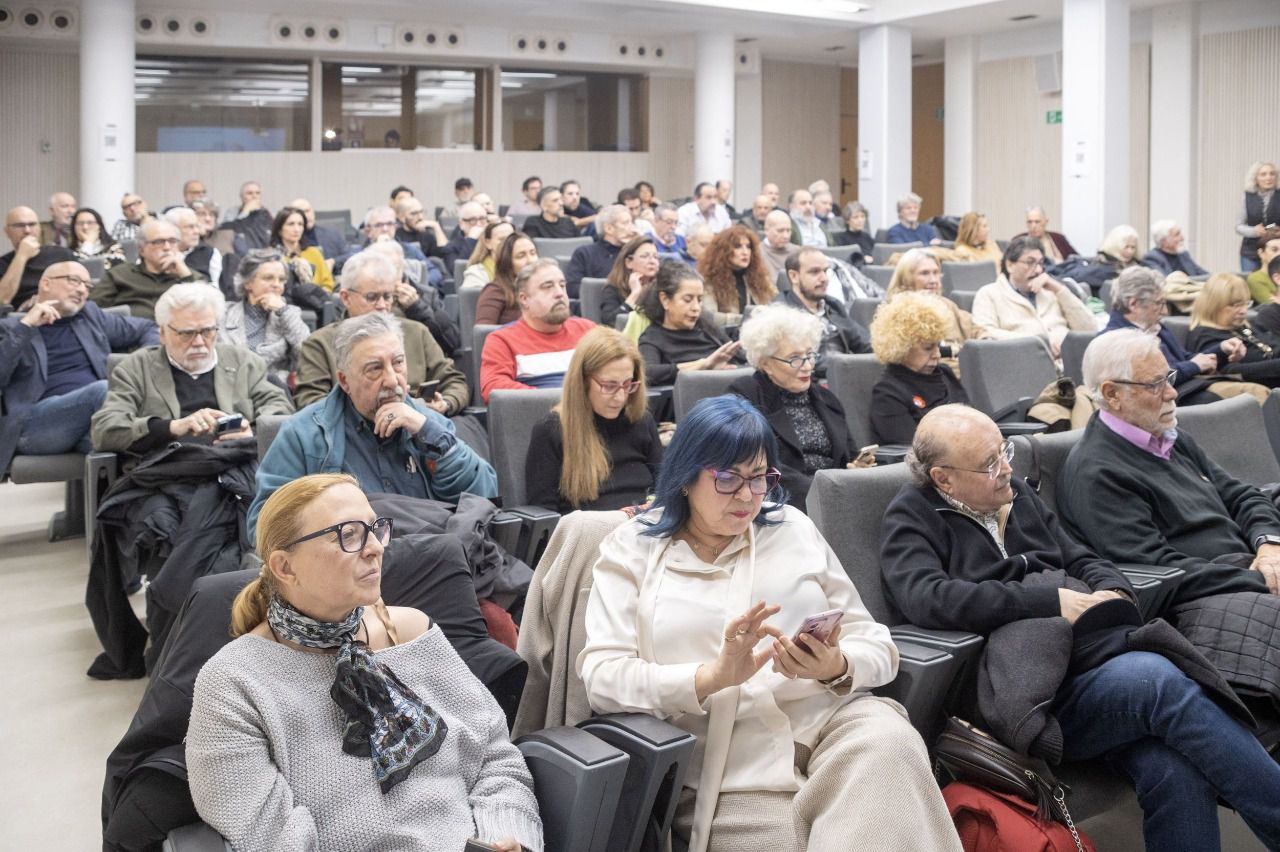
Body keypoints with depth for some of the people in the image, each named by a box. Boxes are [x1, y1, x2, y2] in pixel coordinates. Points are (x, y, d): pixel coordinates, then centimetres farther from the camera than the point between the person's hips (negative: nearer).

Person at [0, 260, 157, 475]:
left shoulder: (90, 316, 24)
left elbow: (146, 328, 29)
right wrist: (25, 325, -7)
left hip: (92, 413, 3)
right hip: (36, 424, -3)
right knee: (104, 388, -30)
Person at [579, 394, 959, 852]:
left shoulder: (793, 528, 14)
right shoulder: (632, 548, 8)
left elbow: (875, 645, 12)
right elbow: (601, 674, -4)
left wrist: (837, 668, -13)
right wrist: (712, 677, -20)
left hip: (832, 720, 3)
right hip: (733, 773, -3)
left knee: (891, 745, -30)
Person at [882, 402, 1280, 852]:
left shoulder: (1017, 493, 21)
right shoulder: (912, 518, 2)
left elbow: (1082, 559, 26)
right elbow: (926, 597, -16)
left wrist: (1112, 591, 0)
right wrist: (1052, 602, -15)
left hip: (1095, 649, 6)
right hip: (1031, 686, -5)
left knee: (1174, 765, -27)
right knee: (1159, 680, -30)